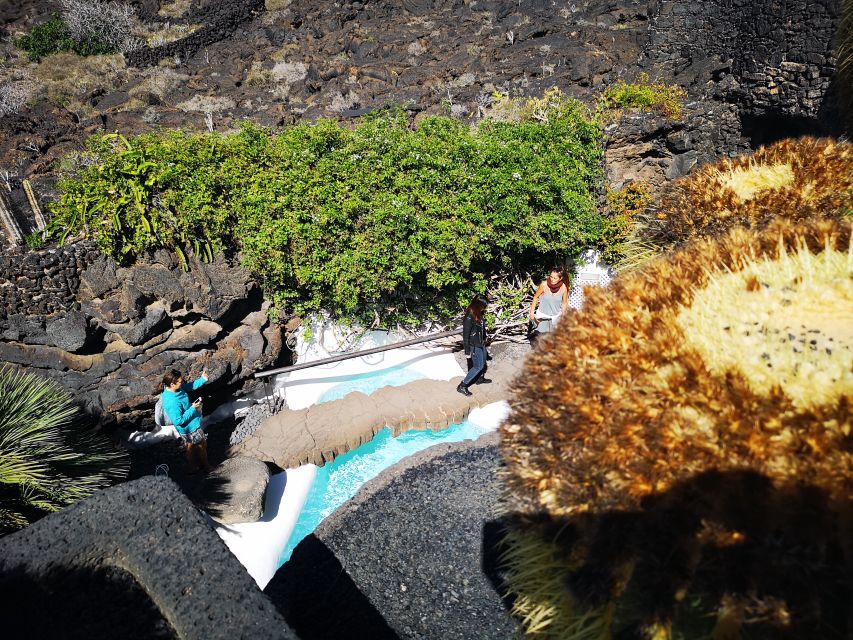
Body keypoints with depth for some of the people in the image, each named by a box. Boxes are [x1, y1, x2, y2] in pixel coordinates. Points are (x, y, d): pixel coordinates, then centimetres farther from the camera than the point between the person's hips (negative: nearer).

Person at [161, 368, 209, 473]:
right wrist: (193, 409, -29)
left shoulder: (171, 388, -13)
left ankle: (194, 466, 48)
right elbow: (178, 421, -32)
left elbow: (189, 386, 1)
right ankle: (205, 466, 41)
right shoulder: (172, 403, -39)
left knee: (191, 445, 28)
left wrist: (202, 379, -11)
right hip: (191, 427, -8)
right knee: (202, 446, 17)